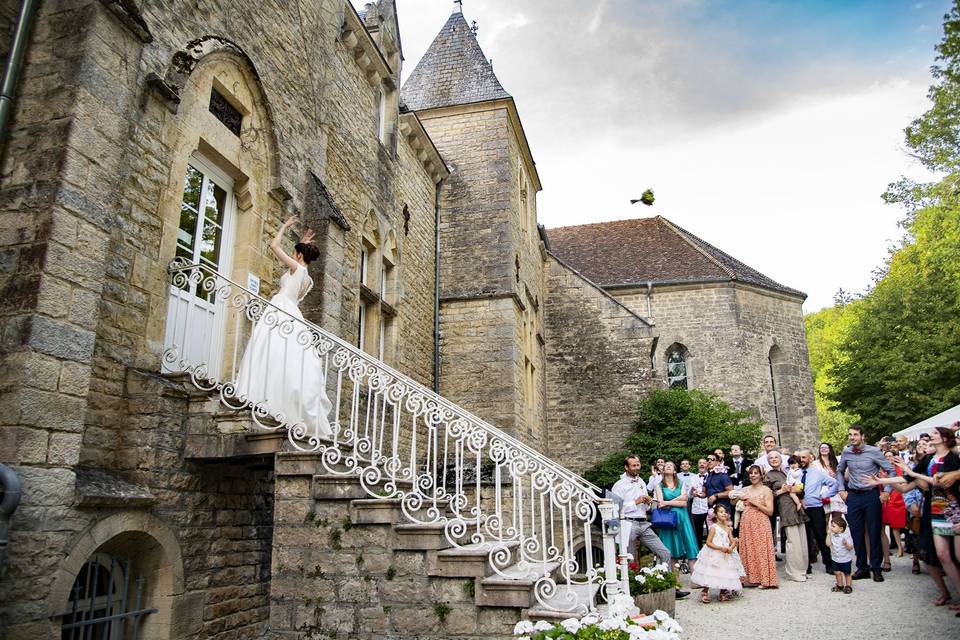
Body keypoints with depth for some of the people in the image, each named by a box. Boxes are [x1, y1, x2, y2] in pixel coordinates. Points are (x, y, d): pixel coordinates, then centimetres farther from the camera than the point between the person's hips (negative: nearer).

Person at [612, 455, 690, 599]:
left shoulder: (641, 482, 16)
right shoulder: (619, 485, -6)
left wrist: (648, 501, 4)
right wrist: (635, 502, -15)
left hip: (644, 524, 6)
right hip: (628, 524, -6)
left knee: (665, 553, 0)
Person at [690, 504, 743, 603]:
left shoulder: (728, 528, 8)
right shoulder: (714, 528, -8)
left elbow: (733, 541, 7)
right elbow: (708, 542, -12)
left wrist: (731, 548, -16)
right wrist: (721, 548, -21)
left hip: (726, 556, 5)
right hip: (713, 555, -5)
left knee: (725, 575, 9)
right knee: (709, 575, -6)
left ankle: (723, 593, 26)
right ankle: (704, 593, 6)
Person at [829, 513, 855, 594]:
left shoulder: (846, 536, -20)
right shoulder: (832, 535, -2)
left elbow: (851, 547, -20)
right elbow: (829, 544, 3)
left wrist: (846, 544, -39)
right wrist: (829, 535, -5)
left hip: (846, 559, -5)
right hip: (836, 559, 5)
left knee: (847, 573, 10)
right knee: (837, 573, 12)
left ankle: (848, 586, 25)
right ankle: (840, 585, 29)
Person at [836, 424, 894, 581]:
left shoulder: (873, 451, -10)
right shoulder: (846, 452, 2)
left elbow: (891, 470, -5)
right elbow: (839, 471, 17)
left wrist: (886, 491, -8)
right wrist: (842, 489, 10)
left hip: (871, 495, -3)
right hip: (853, 496, 4)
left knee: (874, 532, 3)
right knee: (856, 533, 7)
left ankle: (876, 568, 16)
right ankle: (862, 567, 19)